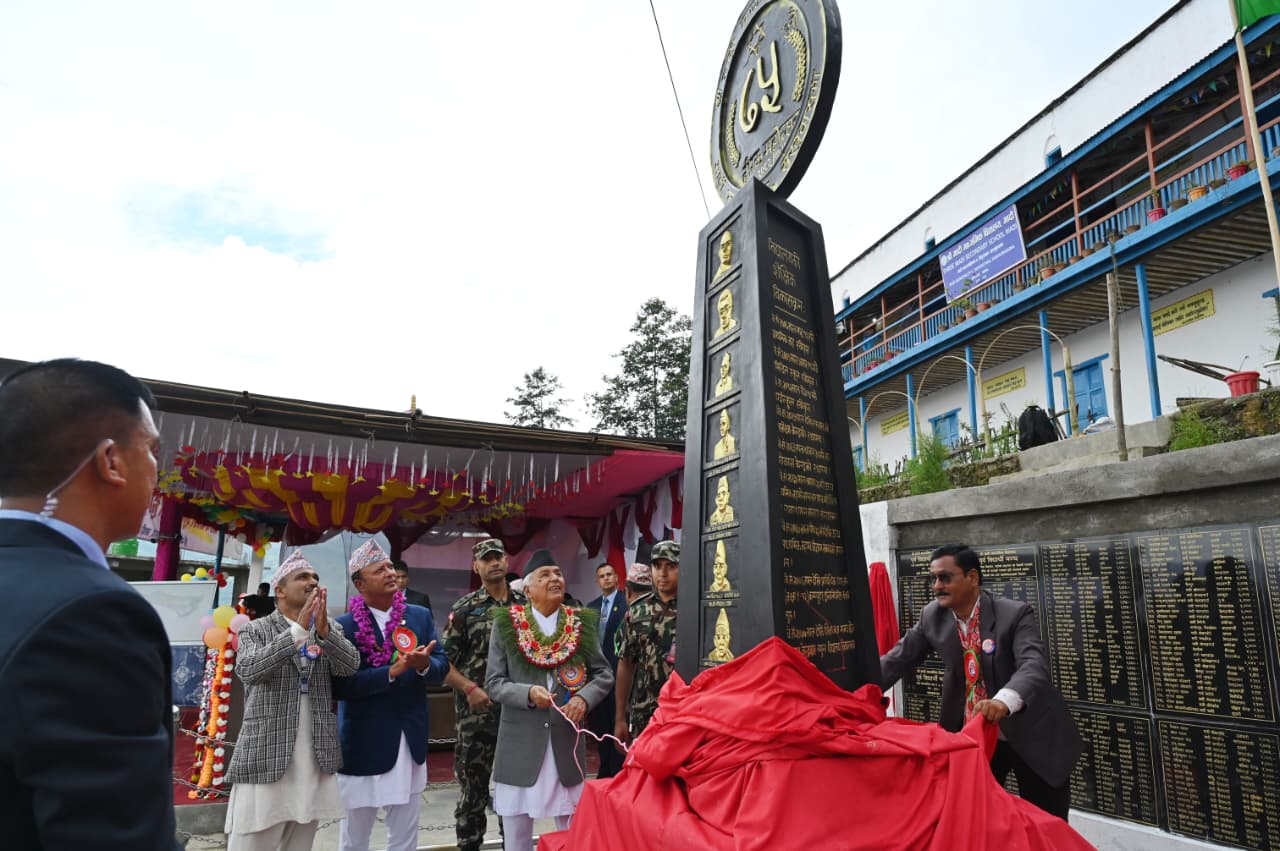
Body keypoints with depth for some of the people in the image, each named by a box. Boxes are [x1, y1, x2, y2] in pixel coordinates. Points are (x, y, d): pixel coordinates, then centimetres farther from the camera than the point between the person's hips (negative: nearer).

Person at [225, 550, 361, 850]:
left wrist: (323, 629, -22)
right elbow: (247, 669, -19)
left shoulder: (331, 629, 9)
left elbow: (351, 665, -7)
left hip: (317, 760, 3)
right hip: (266, 757, -3)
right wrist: (299, 630, -26)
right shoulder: (255, 629, 0)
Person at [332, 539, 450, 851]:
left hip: (410, 741, 3)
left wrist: (424, 664, -23)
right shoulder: (343, 626, -11)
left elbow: (442, 666, -1)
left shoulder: (420, 616, 0)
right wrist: (391, 672, -27)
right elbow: (338, 685, -19)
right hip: (363, 744, -3)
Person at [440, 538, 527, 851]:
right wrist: (469, 688, -17)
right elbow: (442, 662, -5)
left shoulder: (525, 604, 5)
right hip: (477, 712, -3)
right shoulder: (464, 609, -4)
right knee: (473, 787, 6)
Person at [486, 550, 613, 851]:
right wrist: (528, 693, -20)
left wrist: (584, 699, -13)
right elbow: (493, 683, -3)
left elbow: (604, 674, 6)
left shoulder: (582, 623, 2)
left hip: (567, 742, 1)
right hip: (520, 743, -1)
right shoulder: (506, 624, -2)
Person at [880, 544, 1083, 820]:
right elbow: (898, 658, -3)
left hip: (1030, 735, -3)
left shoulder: (1015, 614, -20)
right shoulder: (932, 616, -7)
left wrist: (1004, 701, -54)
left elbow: (1034, 665, -34)